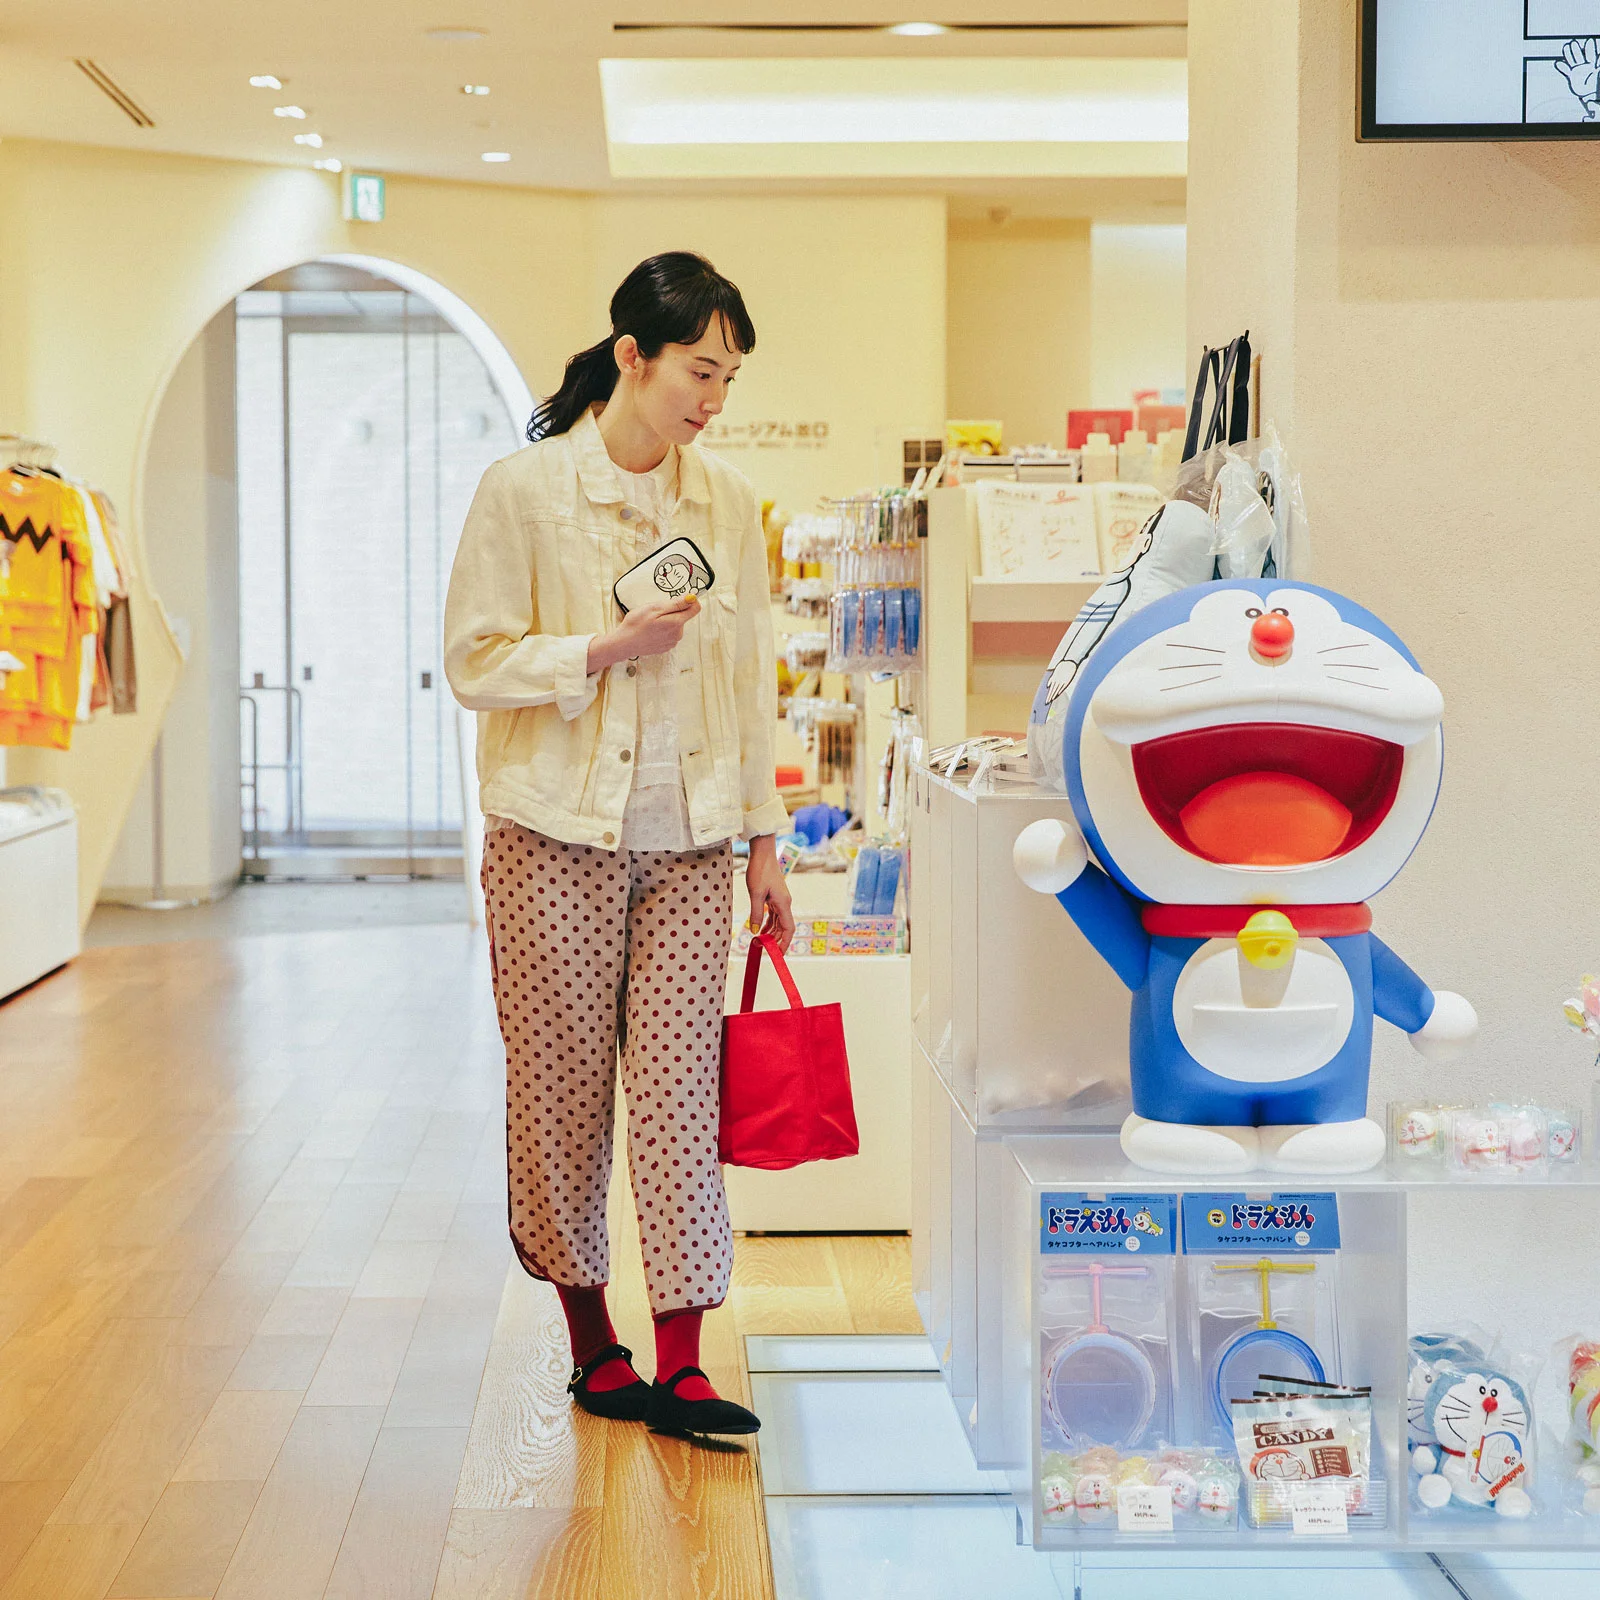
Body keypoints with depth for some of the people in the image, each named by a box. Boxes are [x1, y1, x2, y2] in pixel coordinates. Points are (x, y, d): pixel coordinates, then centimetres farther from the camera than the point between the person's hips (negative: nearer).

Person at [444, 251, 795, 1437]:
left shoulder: (725, 499, 7)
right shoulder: (525, 490, -6)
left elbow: (749, 676, 12)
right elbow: (474, 661, -5)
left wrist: (766, 838, 10)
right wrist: (610, 648, -18)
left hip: (688, 844, 3)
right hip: (557, 838, -3)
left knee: (683, 1091, -2)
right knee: (563, 1093, 6)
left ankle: (681, 1366, 3)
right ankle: (593, 1343, 22)